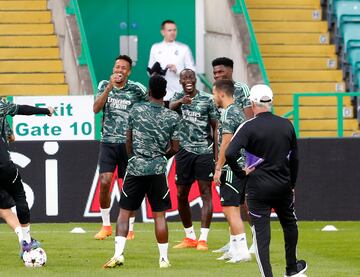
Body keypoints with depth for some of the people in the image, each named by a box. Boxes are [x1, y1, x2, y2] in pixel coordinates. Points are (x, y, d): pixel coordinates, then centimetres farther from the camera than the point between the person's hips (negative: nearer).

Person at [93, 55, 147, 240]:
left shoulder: (137, 89, -1)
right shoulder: (104, 86, 5)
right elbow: (96, 109, -8)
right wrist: (109, 87, -16)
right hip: (108, 142, 1)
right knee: (104, 182, -9)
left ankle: (129, 228, 13)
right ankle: (106, 226, 5)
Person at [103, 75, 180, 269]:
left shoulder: (136, 110, 0)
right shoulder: (172, 117, 0)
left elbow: (128, 141, 9)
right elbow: (175, 149, 5)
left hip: (135, 168, 0)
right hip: (158, 170, 0)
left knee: (124, 212, 7)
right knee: (159, 215, 6)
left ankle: (118, 253, -6)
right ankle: (164, 259, 8)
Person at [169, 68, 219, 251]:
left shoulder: (207, 99, 1)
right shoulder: (178, 98, 7)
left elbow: (215, 128, 4)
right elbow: (169, 108, -16)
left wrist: (217, 153, -2)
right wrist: (181, 102, -38)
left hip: (204, 151, -3)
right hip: (184, 151, 3)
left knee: (206, 193, -8)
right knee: (181, 195, 6)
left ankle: (203, 239, -8)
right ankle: (189, 237, 19)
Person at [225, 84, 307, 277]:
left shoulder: (249, 127, -11)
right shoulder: (287, 125, 3)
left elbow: (229, 154, -24)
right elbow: (294, 159, 11)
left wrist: (241, 173, -8)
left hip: (258, 188, -4)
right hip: (283, 186, 4)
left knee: (261, 233, -2)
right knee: (289, 224, 25)